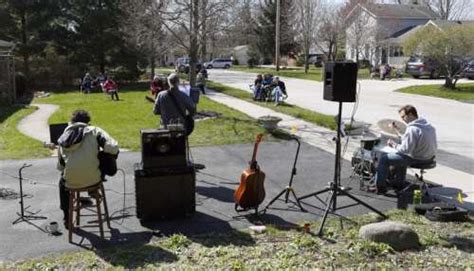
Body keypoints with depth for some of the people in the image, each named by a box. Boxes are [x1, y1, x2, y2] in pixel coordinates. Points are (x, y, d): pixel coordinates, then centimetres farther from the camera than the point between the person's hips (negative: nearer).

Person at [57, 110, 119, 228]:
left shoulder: (63, 138, 6)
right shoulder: (94, 131, -3)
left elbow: (60, 166, 10)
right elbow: (113, 148, -15)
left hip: (71, 182, 2)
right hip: (93, 179, -2)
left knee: (62, 182, 38)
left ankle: (67, 218, 40)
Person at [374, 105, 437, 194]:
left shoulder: (412, 129, -24)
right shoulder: (428, 125, 3)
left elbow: (406, 149, -24)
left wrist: (394, 145, -6)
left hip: (418, 159, -9)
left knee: (384, 159, -1)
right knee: (400, 156, 34)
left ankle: (380, 187, 8)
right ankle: (398, 183, 40)